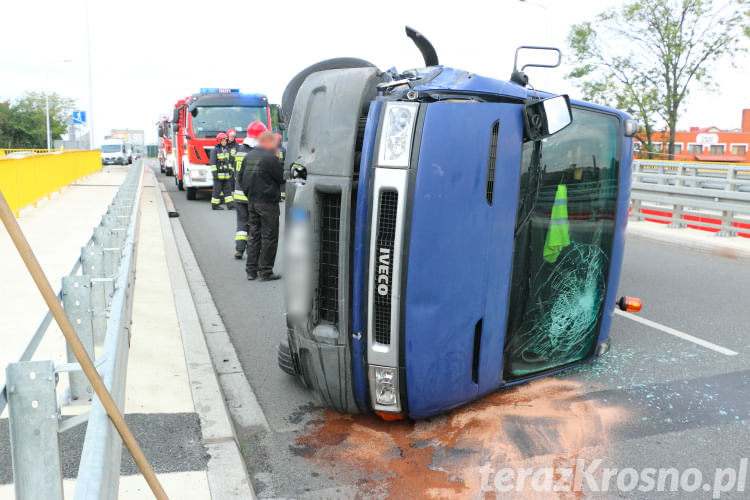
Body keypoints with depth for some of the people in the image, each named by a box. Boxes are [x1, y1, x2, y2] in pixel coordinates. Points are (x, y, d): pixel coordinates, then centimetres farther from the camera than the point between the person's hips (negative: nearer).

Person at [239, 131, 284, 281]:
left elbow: (241, 178, 15)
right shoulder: (270, 158, -16)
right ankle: (265, 271, 2)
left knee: (254, 235, 14)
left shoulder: (248, 157, 9)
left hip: (252, 201, 8)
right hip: (267, 202, -8)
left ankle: (251, 270, 16)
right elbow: (282, 178, -12)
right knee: (269, 236, 0)